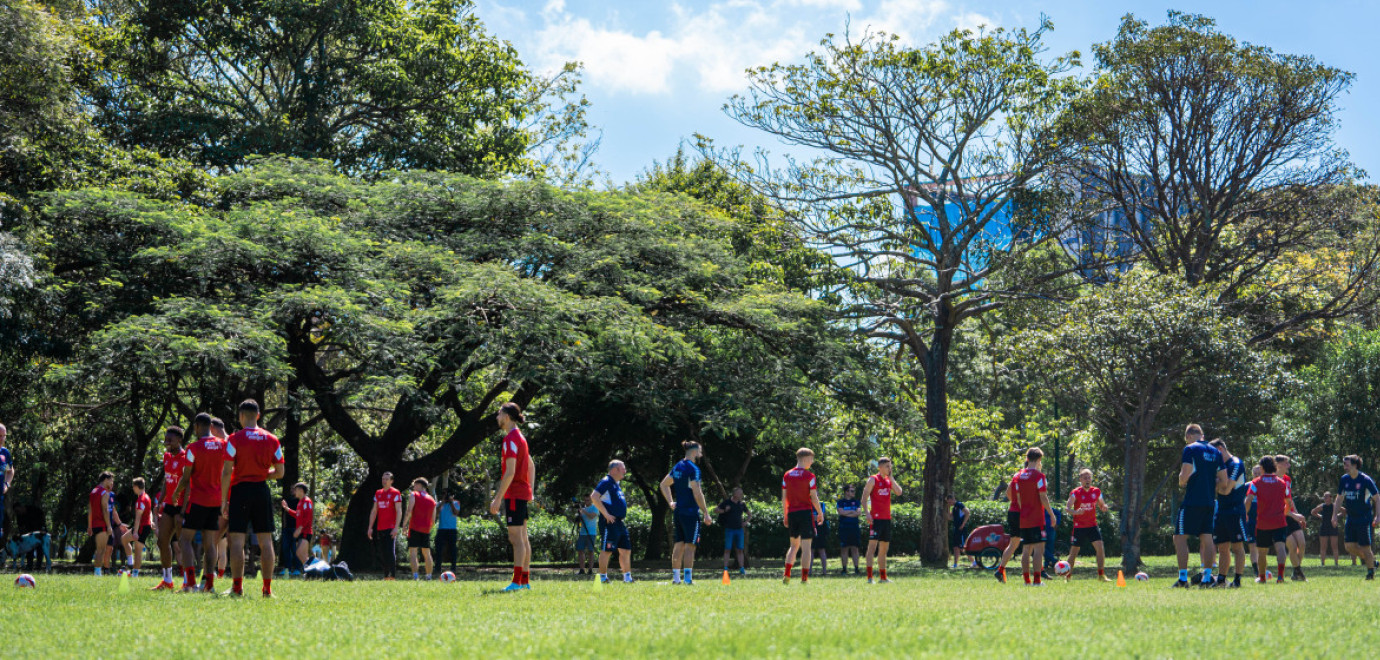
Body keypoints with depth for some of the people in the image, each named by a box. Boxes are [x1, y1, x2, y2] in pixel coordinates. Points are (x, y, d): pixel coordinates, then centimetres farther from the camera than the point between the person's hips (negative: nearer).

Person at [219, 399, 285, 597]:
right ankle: (268, 588, 3)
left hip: (240, 491, -3)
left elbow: (227, 472, -9)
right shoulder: (272, 440, 5)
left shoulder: (235, 439, -6)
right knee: (265, 540, 5)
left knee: (237, 540, 0)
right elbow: (279, 472, 6)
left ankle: (237, 587, -4)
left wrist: (224, 500, -4)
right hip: (262, 491, 3)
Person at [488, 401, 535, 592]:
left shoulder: (511, 439, -14)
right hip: (523, 493, 10)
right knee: (522, 537, 10)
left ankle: (517, 582, -13)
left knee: (516, 537, -11)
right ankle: (525, 580, 12)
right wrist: (530, 491, 24)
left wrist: (498, 498, -20)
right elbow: (531, 466, 23)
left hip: (514, 494, -10)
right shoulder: (520, 437, 16)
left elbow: (510, 472, -21)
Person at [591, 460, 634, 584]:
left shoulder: (616, 484, 20)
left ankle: (627, 577, 18)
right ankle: (603, 578, -2)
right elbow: (594, 497, -21)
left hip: (619, 522, 10)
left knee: (626, 550, 11)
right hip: (609, 522, -10)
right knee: (607, 550, -7)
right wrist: (606, 514, -21)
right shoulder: (606, 482, -10)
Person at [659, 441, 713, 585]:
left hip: (678, 511, 8)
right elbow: (697, 493, -17)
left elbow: (664, 484, 24)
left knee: (679, 545, 10)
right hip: (691, 512, -8)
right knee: (690, 545, -6)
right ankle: (687, 578, -9)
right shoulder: (693, 468, -13)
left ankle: (676, 577, 11)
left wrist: (671, 502, 23)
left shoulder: (677, 467, 12)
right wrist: (706, 513, -14)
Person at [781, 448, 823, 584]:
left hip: (791, 513, 5)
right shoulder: (809, 476, -7)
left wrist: (784, 515, 15)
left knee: (794, 545, 16)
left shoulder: (787, 475, 7)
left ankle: (786, 575, 4)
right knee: (806, 546, -1)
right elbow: (814, 497, -8)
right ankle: (804, 577, -4)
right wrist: (820, 513, 3)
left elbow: (784, 497, 9)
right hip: (806, 512, -5)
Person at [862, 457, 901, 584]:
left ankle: (883, 577, 19)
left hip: (887, 518, 8)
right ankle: (869, 577, -16)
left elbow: (899, 492, 3)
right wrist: (866, 513, -20)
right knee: (873, 544, -12)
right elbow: (864, 497, -9)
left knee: (884, 547, 12)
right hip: (875, 517, -8)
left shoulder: (889, 481, 16)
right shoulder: (873, 480, -4)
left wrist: (891, 477, 0)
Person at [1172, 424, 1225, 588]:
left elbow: (1185, 475, -14)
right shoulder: (1215, 452, 14)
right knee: (1206, 538, 8)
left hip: (1192, 501, -6)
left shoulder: (1190, 449, -5)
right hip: (1210, 502, 6)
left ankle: (1183, 578, -8)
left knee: (1180, 537, -1)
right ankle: (1207, 577, 4)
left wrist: (1181, 482, 6)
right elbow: (1223, 480, 12)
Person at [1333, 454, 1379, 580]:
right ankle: (1370, 559, 24)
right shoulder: (1344, 479, 3)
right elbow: (1340, 498, 15)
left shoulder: (1366, 480, -13)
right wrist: (1335, 514, 8)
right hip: (1351, 518, 6)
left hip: (1364, 519, -6)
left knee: (1365, 548, -6)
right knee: (1349, 546, 0)